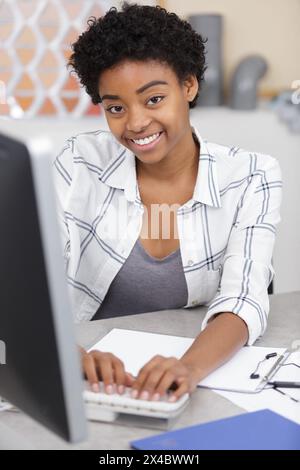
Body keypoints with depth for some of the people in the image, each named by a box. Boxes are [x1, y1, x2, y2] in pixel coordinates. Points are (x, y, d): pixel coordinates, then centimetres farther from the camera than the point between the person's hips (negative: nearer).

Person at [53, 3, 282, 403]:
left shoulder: (251, 179, -7)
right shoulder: (81, 164, -6)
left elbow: (243, 301, -18)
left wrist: (189, 367, -38)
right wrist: (73, 355, -34)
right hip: (92, 382, 0)